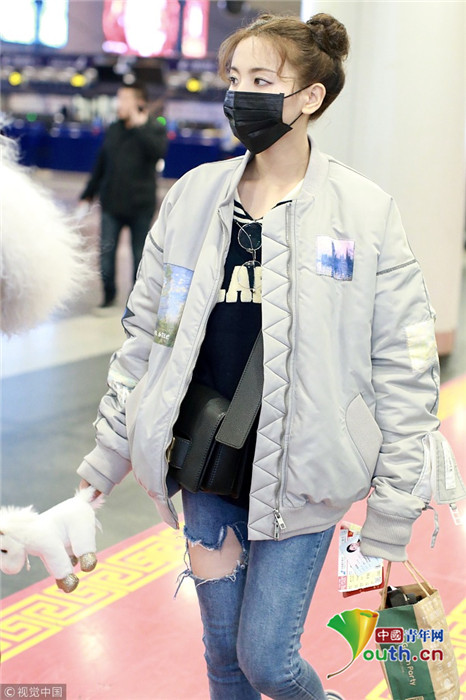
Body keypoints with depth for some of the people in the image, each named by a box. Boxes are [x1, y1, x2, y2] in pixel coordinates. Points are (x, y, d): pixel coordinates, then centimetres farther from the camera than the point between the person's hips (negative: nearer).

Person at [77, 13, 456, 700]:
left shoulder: (366, 211, -8)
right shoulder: (193, 194, 1)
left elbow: (405, 366, -6)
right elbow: (145, 334, 7)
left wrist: (393, 512, -7)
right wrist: (106, 458, 8)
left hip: (299, 480, -3)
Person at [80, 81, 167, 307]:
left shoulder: (154, 128, -2)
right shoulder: (113, 130, 8)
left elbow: (158, 151, -24)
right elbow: (100, 165, 13)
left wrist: (139, 126, -22)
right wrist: (88, 194, 14)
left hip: (140, 206, -3)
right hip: (111, 204, 3)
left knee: (139, 255, 8)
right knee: (106, 251, 0)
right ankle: (108, 292, 18)